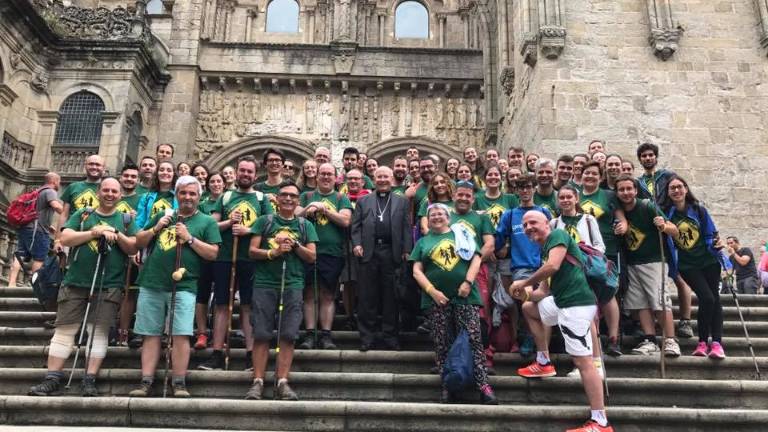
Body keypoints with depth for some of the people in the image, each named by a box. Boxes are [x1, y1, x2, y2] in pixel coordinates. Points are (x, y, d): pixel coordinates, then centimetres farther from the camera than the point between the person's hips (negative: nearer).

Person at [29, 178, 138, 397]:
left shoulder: (126, 219, 11)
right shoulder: (82, 215, 12)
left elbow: (134, 249, 3)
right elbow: (65, 239, -1)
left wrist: (117, 235, -13)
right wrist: (94, 232, -11)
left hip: (109, 286, -1)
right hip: (76, 282, 1)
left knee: (99, 331, -4)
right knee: (64, 329, 1)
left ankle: (89, 380, 0)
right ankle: (52, 379, 7)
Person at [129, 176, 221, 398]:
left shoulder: (207, 222, 7)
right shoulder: (163, 216, 17)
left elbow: (212, 254, -2)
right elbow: (139, 242, 18)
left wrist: (190, 238, -10)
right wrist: (156, 229, 0)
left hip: (184, 286, -3)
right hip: (151, 283, 4)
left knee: (181, 335, -8)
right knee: (150, 334, 6)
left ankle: (179, 383, 1)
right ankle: (146, 381, 12)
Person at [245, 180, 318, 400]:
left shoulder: (305, 225, 15)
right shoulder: (264, 221, 11)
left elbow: (311, 257, 9)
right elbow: (252, 251, 4)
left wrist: (295, 244, -7)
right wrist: (273, 252, -12)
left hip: (293, 285, 1)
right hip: (264, 283, -1)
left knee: (288, 334, -6)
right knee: (261, 334, -4)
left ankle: (282, 382, -1)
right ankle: (258, 382, 1)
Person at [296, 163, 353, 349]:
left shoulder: (342, 199, 11)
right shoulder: (306, 196, 16)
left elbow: (345, 221, -3)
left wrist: (323, 209, -6)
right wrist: (308, 210, -12)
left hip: (333, 253, -1)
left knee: (328, 296, 3)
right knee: (310, 294, 1)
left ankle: (326, 335, 7)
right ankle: (310, 335, 5)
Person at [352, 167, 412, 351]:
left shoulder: (402, 201, 14)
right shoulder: (363, 201, 15)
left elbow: (406, 228, 6)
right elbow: (356, 226, 8)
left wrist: (407, 250, -3)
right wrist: (356, 244, -6)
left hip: (392, 253, 0)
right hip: (369, 252, 0)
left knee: (391, 296, 5)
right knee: (367, 297, 3)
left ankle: (390, 336, 13)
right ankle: (367, 336, 10)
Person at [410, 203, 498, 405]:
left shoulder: (461, 234, 16)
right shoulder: (423, 242, 16)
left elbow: (476, 259, 5)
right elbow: (417, 271, 7)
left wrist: (468, 282, -10)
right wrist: (432, 291, -9)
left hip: (465, 296, -1)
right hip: (437, 299, 1)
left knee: (473, 339, -8)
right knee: (442, 344, 1)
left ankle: (483, 384, -7)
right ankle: (448, 386, 7)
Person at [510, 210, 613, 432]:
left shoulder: (558, 235, -4)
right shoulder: (544, 251, 22)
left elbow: (553, 266, -23)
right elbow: (544, 292, 22)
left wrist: (523, 283, -11)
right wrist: (526, 293, 1)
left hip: (577, 304, -10)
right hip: (561, 302, 10)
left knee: (583, 361, -11)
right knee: (529, 308, 28)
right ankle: (544, 363, 29)